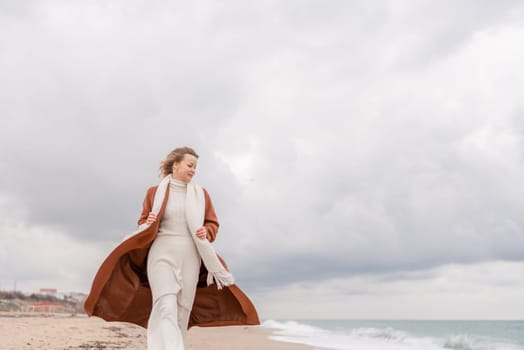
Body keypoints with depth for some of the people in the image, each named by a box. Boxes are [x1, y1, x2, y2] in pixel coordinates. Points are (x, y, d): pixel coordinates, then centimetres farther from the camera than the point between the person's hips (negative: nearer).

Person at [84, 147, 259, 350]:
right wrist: (148, 224, -11)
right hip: (162, 255, -3)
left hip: (190, 258, 3)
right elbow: (142, 223, 12)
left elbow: (213, 224, 13)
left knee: (182, 313, 1)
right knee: (166, 308, -19)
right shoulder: (155, 192, 8)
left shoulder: (201, 194, 12)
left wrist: (206, 232, -9)